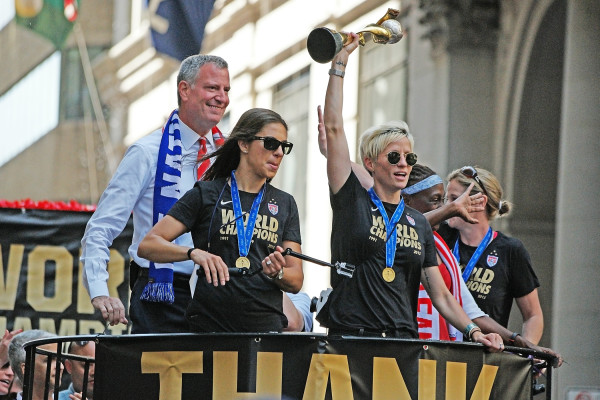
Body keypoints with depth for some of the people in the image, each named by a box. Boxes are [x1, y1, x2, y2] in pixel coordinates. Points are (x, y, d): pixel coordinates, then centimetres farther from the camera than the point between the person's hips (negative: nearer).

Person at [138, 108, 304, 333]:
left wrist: (277, 273, -13)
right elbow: (147, 246, -3)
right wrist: (194, 253, -21)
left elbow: (296, 282, 10)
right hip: (210, 326, -3)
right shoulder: (206, 194, 5)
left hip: (266, 329, 3)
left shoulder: (285, 204, 15)